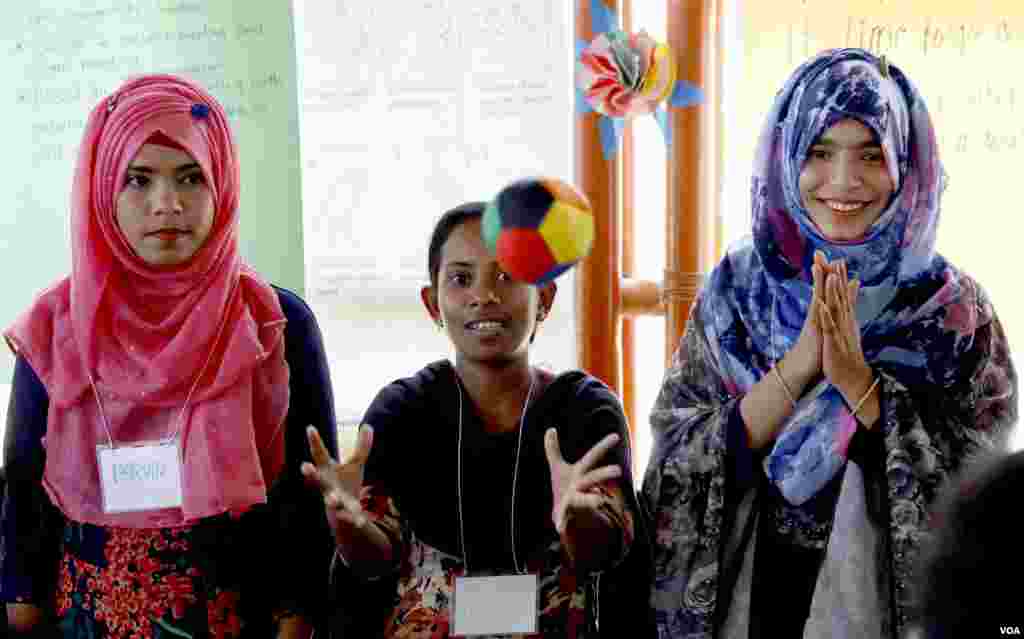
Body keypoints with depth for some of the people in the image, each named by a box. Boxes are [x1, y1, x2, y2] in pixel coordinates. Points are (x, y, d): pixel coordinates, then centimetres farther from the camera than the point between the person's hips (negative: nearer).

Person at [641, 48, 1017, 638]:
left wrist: (857, 380, -23)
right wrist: (799, 362, -22)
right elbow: (680, 466, -11)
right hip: (753, 588, 1)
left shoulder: (955, 306, -8)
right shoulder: (734, 290, -6)